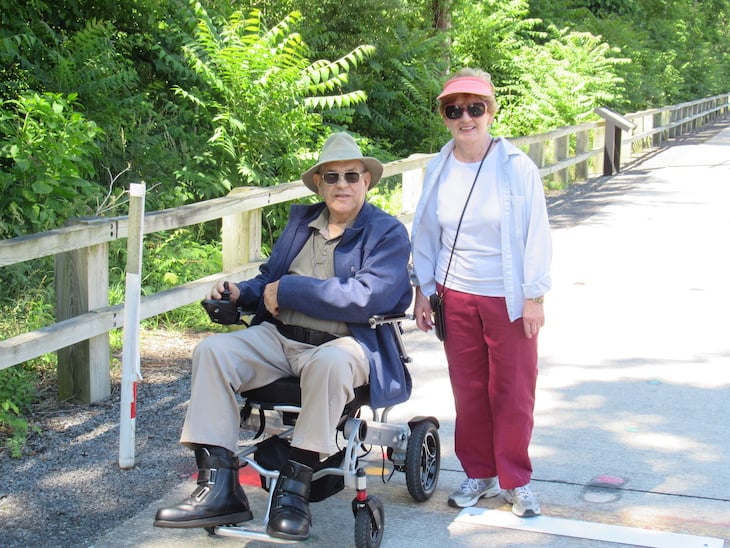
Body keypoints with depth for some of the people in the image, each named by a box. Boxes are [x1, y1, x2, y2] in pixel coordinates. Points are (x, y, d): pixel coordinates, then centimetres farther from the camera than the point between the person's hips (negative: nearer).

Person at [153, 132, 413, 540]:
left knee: (330, 363, -40)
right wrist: (240, 293, 5)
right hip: (278, 338, 6)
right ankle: (219, 486, -21)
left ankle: (295, 487, -26)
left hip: (343, 343, -5)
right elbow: (270, 280, 29)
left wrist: (287, 290, -11)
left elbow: (364, 299, -16)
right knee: (212, 350, -18)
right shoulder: (301, 221, 20)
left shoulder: (388, 233, 0)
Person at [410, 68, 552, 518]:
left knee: (512, 391, 4)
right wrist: (422, 290, 8)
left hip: (508, 298, -3)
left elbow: (537, 234, -6)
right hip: (455, 296, 3)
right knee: (468, 388, 9)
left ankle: (516, 480, 19)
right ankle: (480, 474, 25)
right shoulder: (439, 169, 2)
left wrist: (534, 296, -9)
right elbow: (425, 234, 10)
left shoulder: (516, 167, -9)